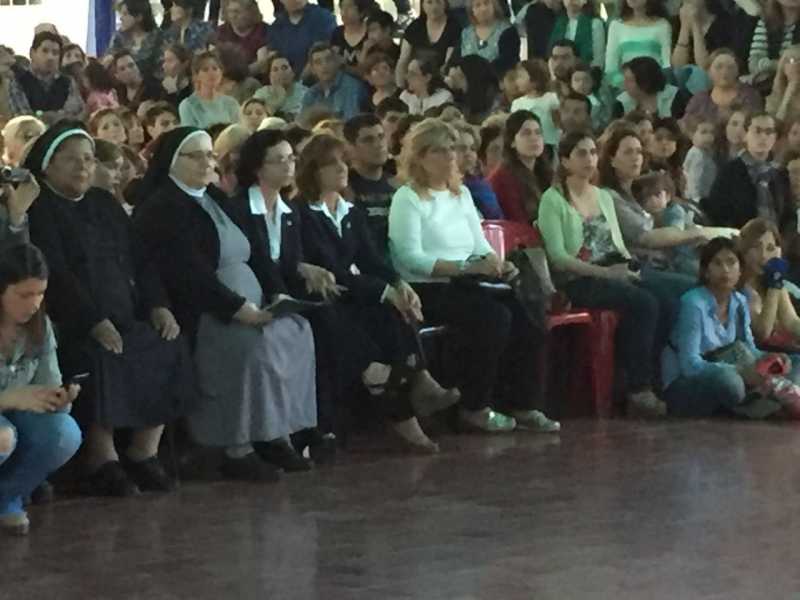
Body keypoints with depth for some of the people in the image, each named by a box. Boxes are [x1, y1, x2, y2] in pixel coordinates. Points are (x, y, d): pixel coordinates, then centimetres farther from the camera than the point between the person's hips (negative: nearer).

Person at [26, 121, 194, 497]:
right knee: (102, 359, -34)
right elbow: (55, 275, -14)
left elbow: (139, 260, 17)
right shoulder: (39, 210, -2)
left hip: (123, 317, 7)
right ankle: (101, 462, -24)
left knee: (168, 350, -15)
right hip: (72, 324, -7)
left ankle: (143, 455, -9)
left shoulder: (104, 205, 21)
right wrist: (93, 323, -25)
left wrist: (157, 305, -1)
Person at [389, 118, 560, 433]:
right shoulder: (407, 198, -3)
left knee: (527, 312, -18)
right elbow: (411, 258, -15)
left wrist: (495, 262, -3)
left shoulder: (461, 194, 21)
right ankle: (475, 407, -17)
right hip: (429, 290, -7)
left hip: (466, 286, 7)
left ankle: (523, 404, -11)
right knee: (494, 316, -30)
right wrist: (465, 267, -22)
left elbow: (480, 246, 21)